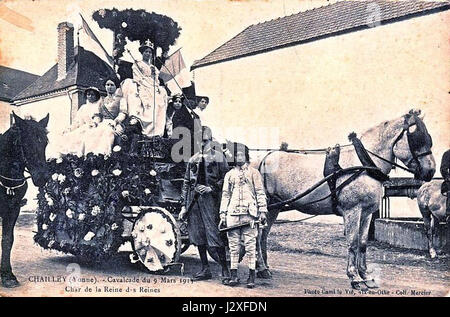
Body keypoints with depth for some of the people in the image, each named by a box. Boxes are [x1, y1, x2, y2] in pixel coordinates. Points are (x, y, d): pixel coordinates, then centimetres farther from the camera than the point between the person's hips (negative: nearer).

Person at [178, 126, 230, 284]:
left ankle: (225, 271, 0)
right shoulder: (193, 159, 15)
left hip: (210, 200, -5)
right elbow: (186, 183, 14)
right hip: (194, 200, 5)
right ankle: (205, 269, 20)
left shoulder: (218, 157, 3)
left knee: (214, 236, -8)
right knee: (198, 236, 9)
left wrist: (211, 188, -15)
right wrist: (184, 206, 9)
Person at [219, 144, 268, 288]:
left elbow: (260, 193, 7)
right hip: (233, 213, 3)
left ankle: (251, 276, 2)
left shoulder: (254, 172, 10)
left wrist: (262, 211, -1)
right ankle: (234, 275, 10)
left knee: (250, 245, -3)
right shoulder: (229, 174, 17)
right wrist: (223, 214, 9)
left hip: (249, 213, -2)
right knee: (233, 245, 3)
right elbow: (225, 195, 16)